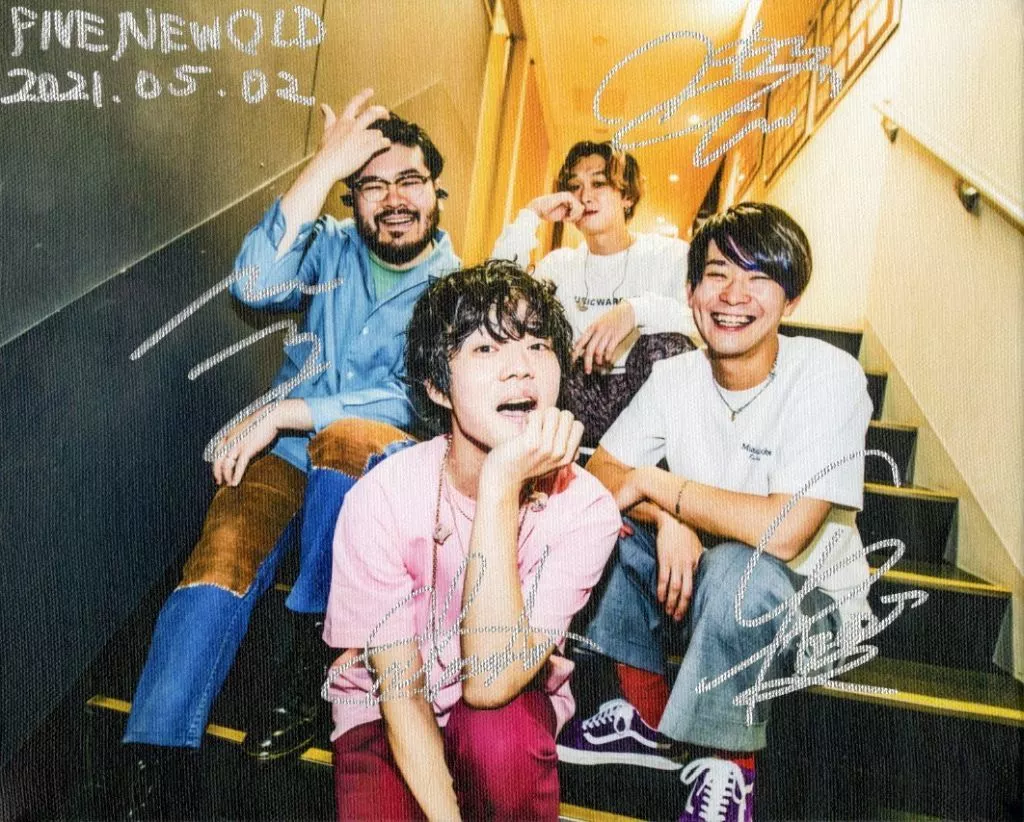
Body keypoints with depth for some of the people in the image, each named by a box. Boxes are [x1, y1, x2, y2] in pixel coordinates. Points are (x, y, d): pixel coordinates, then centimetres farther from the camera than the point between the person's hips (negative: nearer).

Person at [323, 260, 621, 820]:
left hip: (516, 709, 0)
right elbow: (400, 692, -15)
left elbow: (490, 681, -31)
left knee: (499, 734, -31)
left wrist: (502, 486, -38)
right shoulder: (381, 498, -22)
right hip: (387, 715, 0)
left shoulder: (584, 508, -22)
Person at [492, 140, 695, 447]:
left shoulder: (671, 255, 2)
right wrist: (530, 215, -6)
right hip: (582, 402, 2)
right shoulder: (559, 264, 12)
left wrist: (638, 309, -30)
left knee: (666, 342, -31)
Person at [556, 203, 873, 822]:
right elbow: (599, 471, -4)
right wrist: (666, 519, -24)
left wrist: (654, 482, -22)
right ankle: (648, 720, 3)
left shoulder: (827, 376, -23)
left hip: (807, 600, -5)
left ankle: (729, 764, -8)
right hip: (701, 579, 5)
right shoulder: (676, 378, -7)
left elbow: (783, 532, -33)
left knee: (739, 569, -35)